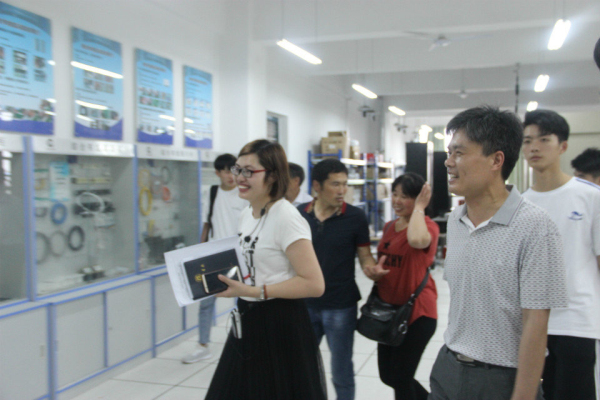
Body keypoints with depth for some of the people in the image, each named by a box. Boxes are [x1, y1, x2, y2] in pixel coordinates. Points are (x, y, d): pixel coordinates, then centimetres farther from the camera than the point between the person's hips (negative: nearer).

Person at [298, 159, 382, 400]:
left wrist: (372, 269, -26)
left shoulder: (355, 217, -9)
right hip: (305, 303, 3)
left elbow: (364, 256, -4)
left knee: (341, 370, 11)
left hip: (340, 306, -3)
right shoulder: (299, 214, -2)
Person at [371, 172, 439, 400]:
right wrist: (376, 271, 2)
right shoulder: (389, 227, 8)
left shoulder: (428, 226, -13)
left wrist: (419, 208, -23)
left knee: (400, 377, 2)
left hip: (417, 312, -8)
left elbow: (417, 240, -38)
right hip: (388, 308, 8)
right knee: (387, 375, 17)